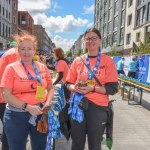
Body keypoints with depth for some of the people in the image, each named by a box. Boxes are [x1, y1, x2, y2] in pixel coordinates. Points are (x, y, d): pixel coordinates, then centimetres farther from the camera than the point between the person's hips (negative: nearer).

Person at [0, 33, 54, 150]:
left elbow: (50, 88, 12)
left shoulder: (42, 67, 4)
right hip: (17, 116, -2)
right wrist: (27, 107, -19)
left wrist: (48, 102, -8)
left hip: (40, 114, 3)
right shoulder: (11, 68, -5)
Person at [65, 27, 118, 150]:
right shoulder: (78, 60, 5)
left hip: (98, 106, -2)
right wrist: (75, 88, -12)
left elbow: (113, 88, -8)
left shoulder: (108, 61, -4)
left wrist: (92, 88, -20)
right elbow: (69, 83, 10)